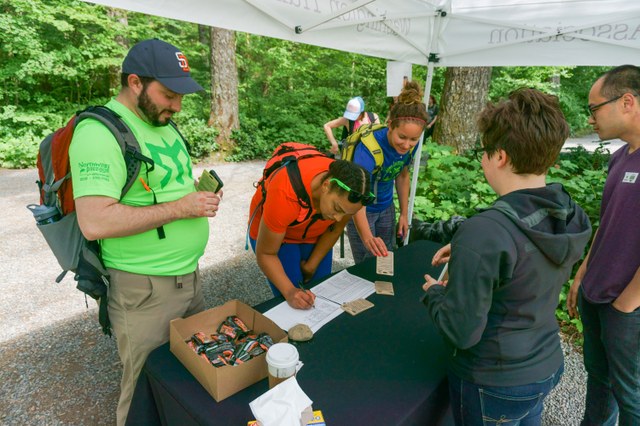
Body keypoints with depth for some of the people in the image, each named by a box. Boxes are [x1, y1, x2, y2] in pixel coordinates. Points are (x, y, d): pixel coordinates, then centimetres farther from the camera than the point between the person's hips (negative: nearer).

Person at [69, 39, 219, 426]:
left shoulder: (163, 122, 10)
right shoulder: (99, 132, -18)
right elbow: (95, 222, -26)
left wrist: (199, 192, 0)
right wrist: (179, 208, -22)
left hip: (190, 275, 8)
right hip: (144, 290, -8)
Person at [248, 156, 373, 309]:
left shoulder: (349, 192, -27)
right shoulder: (286, 195, -40)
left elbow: (335, 230, -7)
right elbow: (266, 253, -26)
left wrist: (311, 266, -5)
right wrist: (290, 291, -35)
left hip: (315, 234, 4)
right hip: (272, 232, -3)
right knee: (294, 304, -9)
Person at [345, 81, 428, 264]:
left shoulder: (411, 145, -14)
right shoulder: (369, 147, -33)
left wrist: (404, 214, 5)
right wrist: (367, 237, -56)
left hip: (386, 208, 6)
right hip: (362, 210, -5)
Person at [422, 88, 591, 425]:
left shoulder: (483, 233, -34)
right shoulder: (571, 217, -10)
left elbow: (460, 332, -27)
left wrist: (434, 293, -10)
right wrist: (466, 251, 6)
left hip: (493, 386, -6)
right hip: (548, 368, 6)